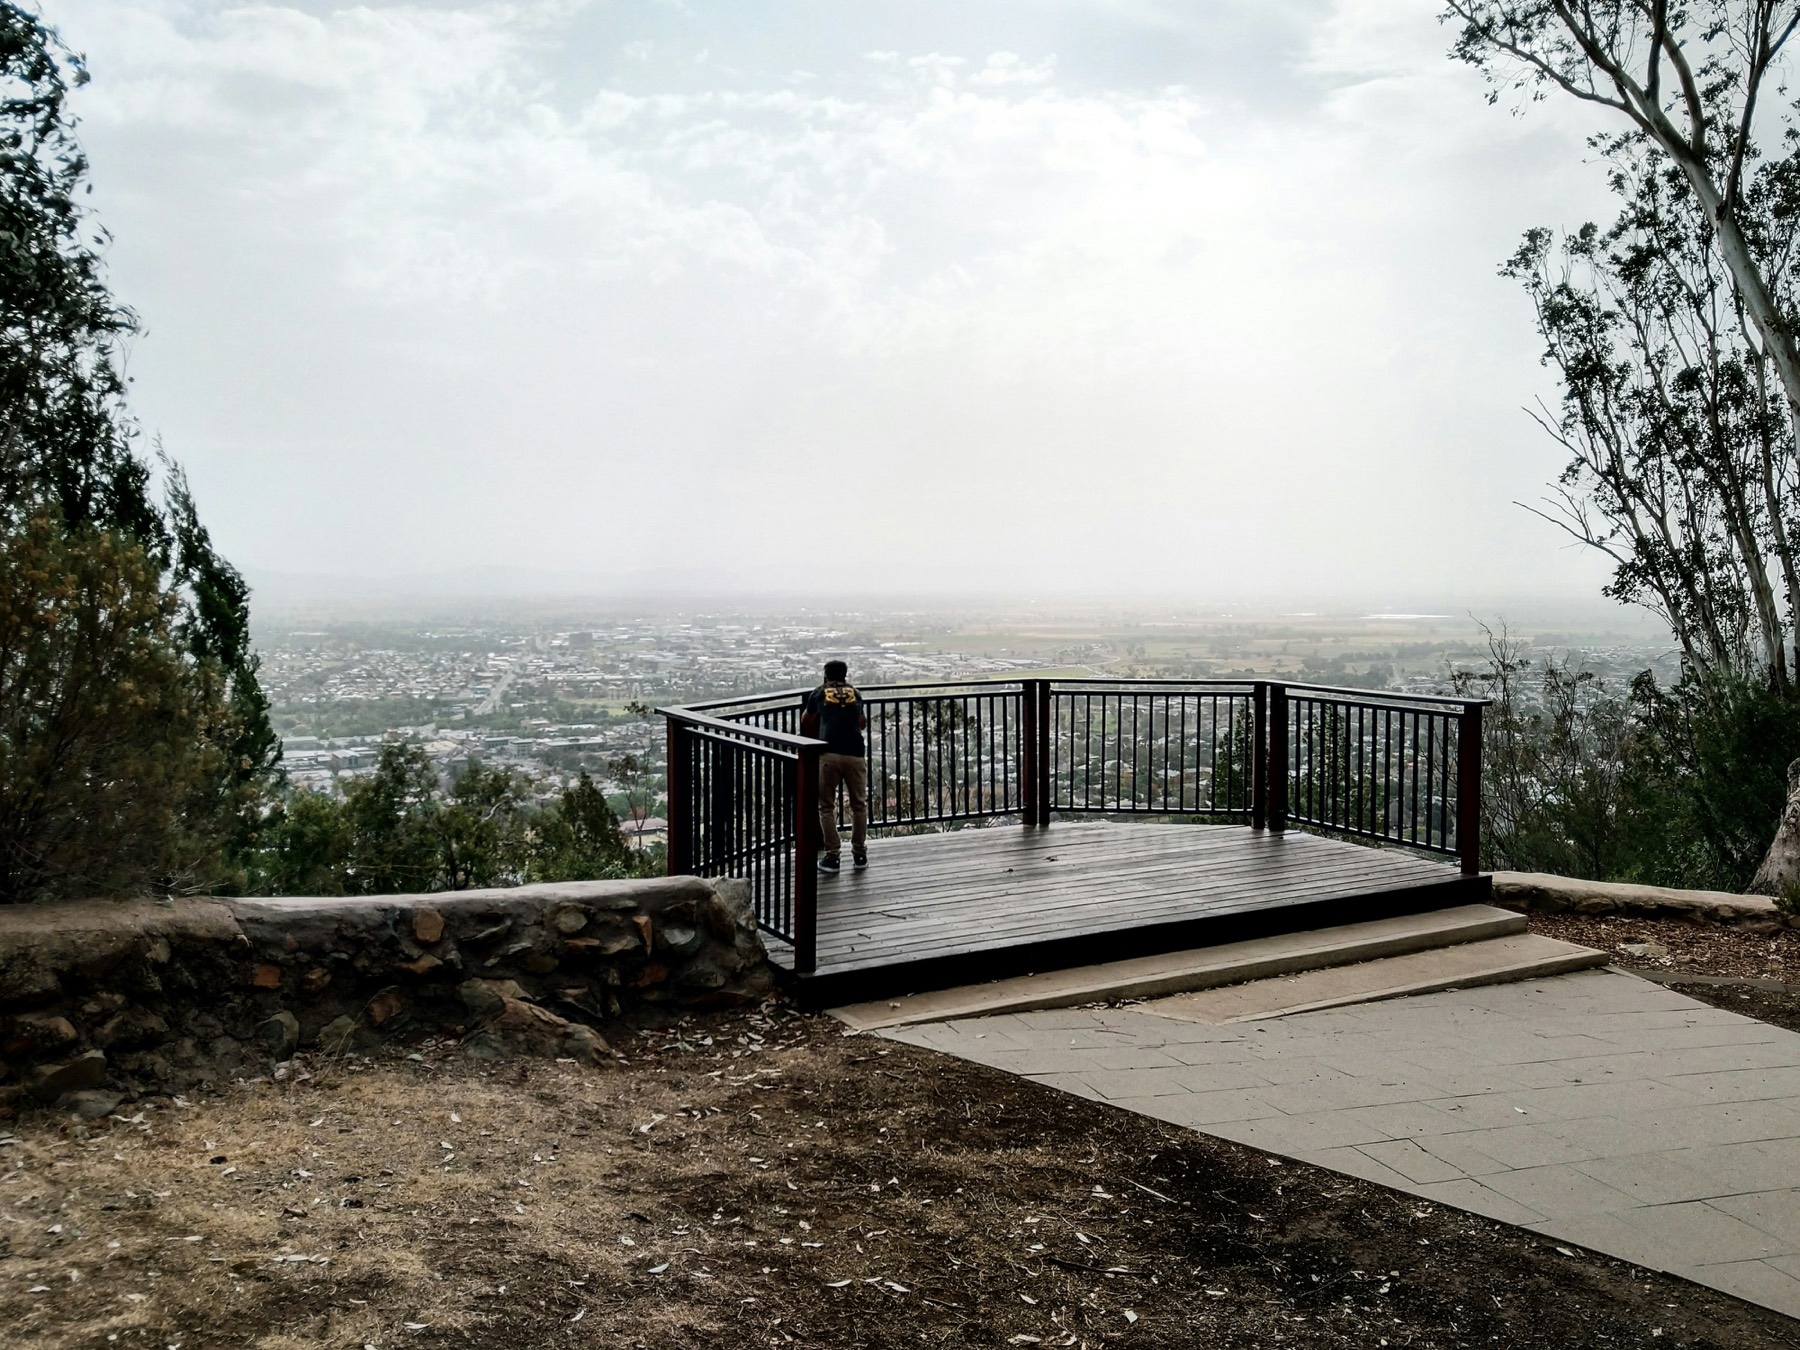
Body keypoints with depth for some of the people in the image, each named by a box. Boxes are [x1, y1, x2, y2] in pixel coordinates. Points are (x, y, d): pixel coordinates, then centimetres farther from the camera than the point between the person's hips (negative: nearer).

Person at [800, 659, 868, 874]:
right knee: (859, 805, 16)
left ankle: (832, 856, 7)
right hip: (855, 754, 1)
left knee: (826, 806, 9)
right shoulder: (855, 693, 22)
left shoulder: (819, 693, 18)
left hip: (828, 754, -1)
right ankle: (860, 854, 20)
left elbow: (805, 723, 32)